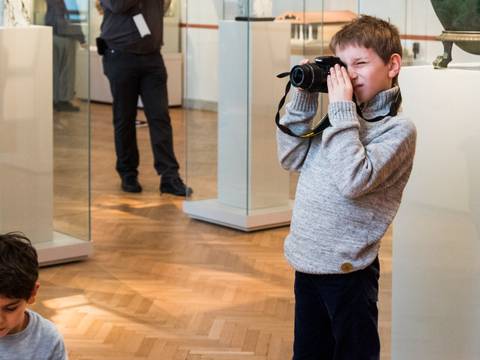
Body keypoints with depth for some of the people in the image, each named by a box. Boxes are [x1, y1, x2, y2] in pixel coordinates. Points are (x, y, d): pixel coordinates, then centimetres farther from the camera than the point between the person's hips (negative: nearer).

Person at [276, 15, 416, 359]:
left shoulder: (399, 129, -13)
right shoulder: (344, 118, 8)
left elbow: (353, 182, -26)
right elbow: (291, 158, 10)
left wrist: (342, 110, -21)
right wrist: (304, 98, 2)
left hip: (347, 270, -7)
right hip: (307, 263, 7)